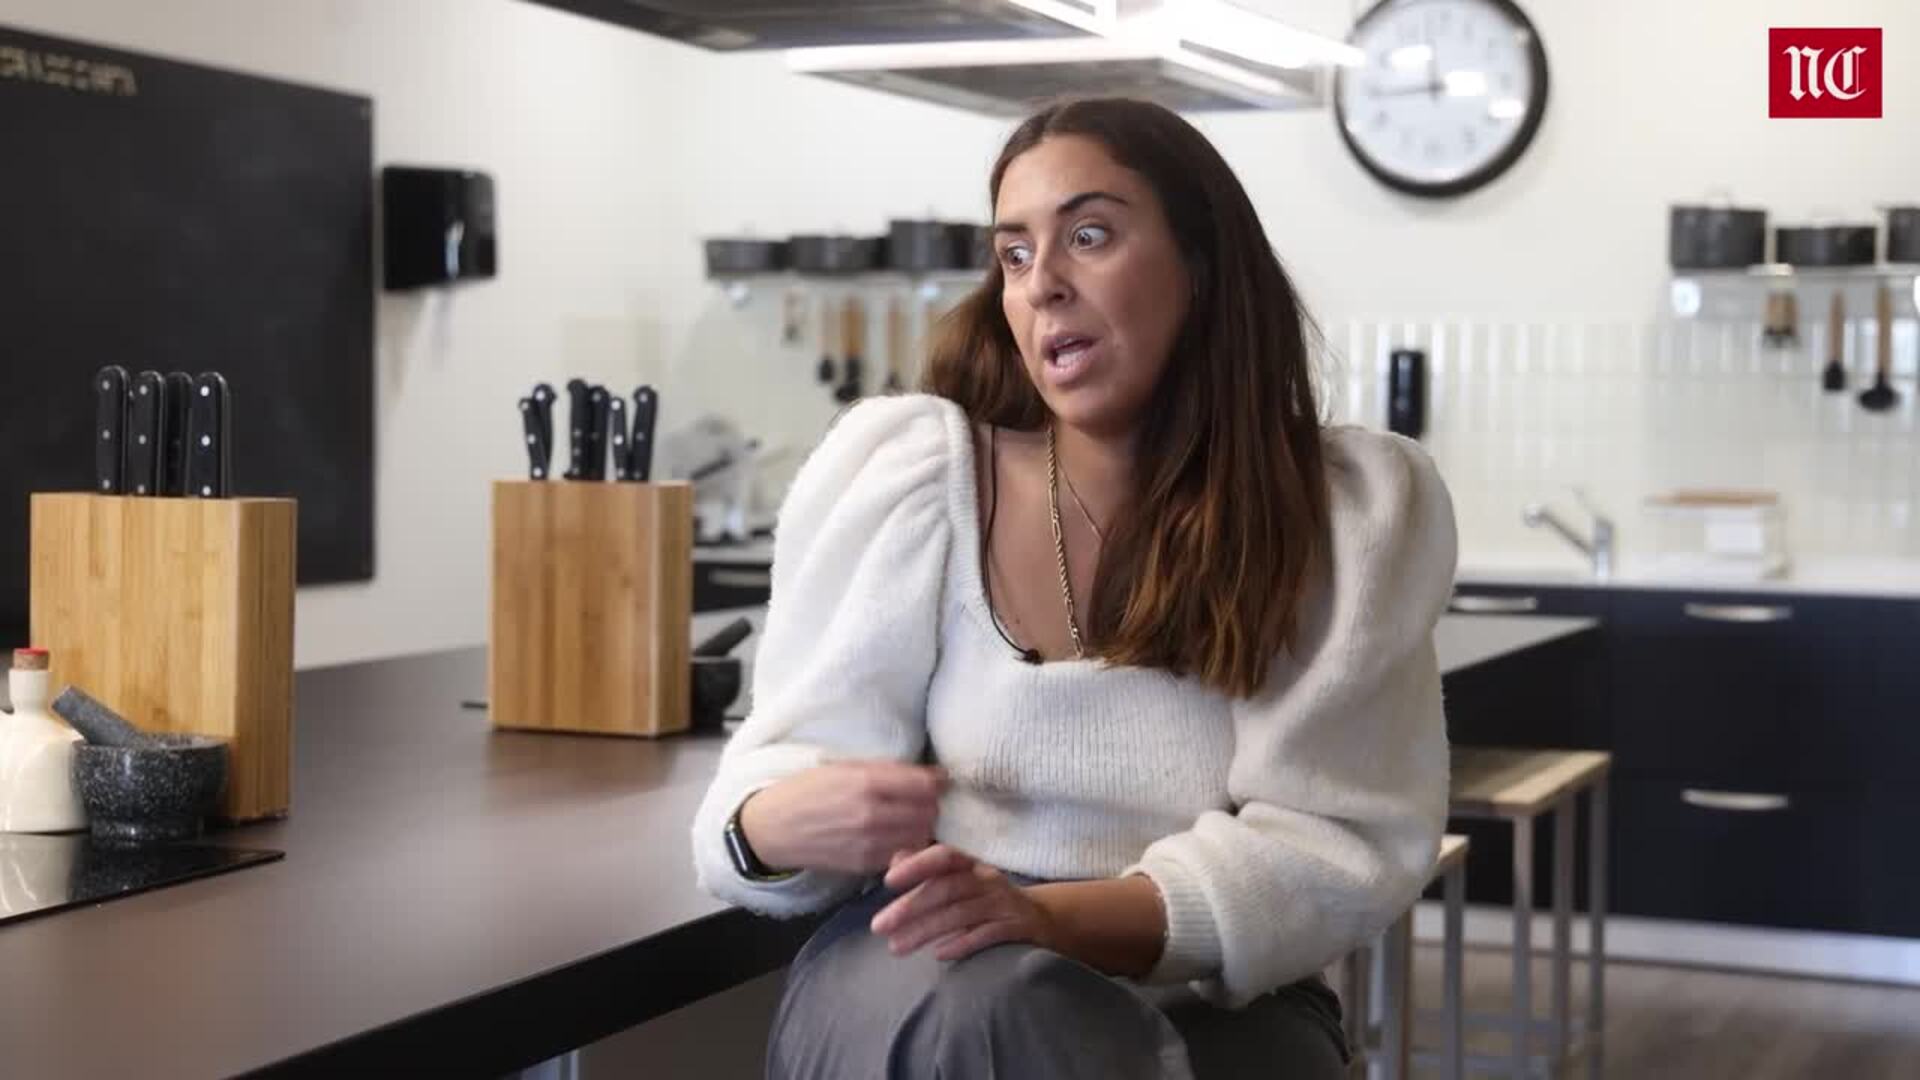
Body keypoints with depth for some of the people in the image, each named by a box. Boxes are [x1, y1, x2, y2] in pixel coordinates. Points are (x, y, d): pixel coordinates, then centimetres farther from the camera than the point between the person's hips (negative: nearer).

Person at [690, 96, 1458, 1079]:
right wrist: (782, 822, -25)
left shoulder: (1358, 511, -3)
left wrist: (1049, 915, -24)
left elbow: (1335, 842, -10)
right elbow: (796, 758, 0)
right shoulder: (911, 471, -3)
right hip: (928, 978, 0)